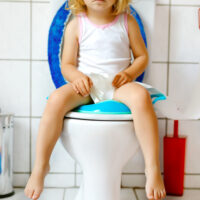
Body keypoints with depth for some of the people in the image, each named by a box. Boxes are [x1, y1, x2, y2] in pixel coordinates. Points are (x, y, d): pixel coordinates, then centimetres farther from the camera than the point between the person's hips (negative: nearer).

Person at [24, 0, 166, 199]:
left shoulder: (127, 22, 8)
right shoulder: (76, 25, 6)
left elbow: (142, 56, 12)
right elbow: (67, 65, 7)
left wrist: (128, 74, -8)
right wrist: (77, 76, -16)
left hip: (117, 86, 0)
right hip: (85, 86, 0)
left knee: (141, 96, -33)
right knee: (56, 99, -30)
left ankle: (152, 168, -26)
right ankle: (40, 166, -15)